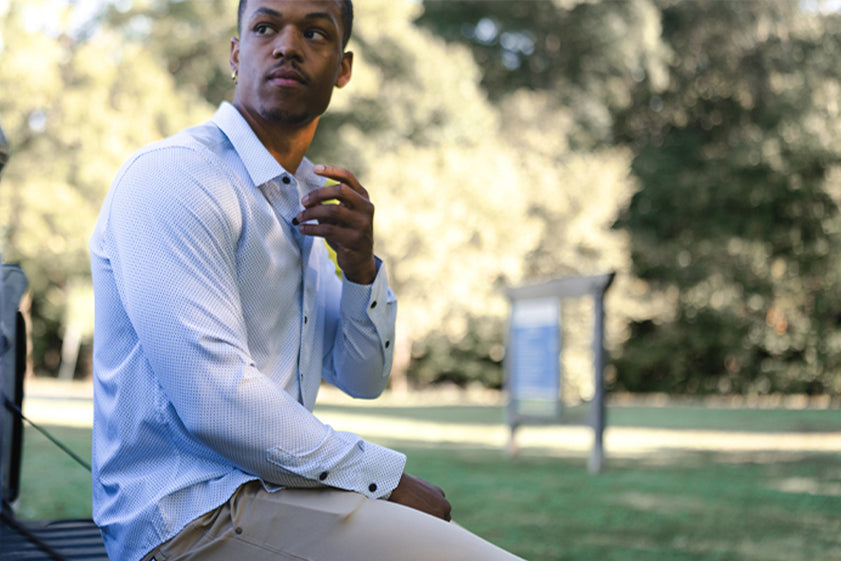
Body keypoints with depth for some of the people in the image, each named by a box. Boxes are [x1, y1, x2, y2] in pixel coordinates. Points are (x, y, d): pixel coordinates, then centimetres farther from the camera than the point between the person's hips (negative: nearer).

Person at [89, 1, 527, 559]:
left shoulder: (309, 204, 14)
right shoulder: (170, 175, -13)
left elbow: (362, 380, 14)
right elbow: (212, 398, -23)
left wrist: (361, 267, -6)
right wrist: (385, 478, -14)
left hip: (271, 488, 9)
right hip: (194, 511, -9)